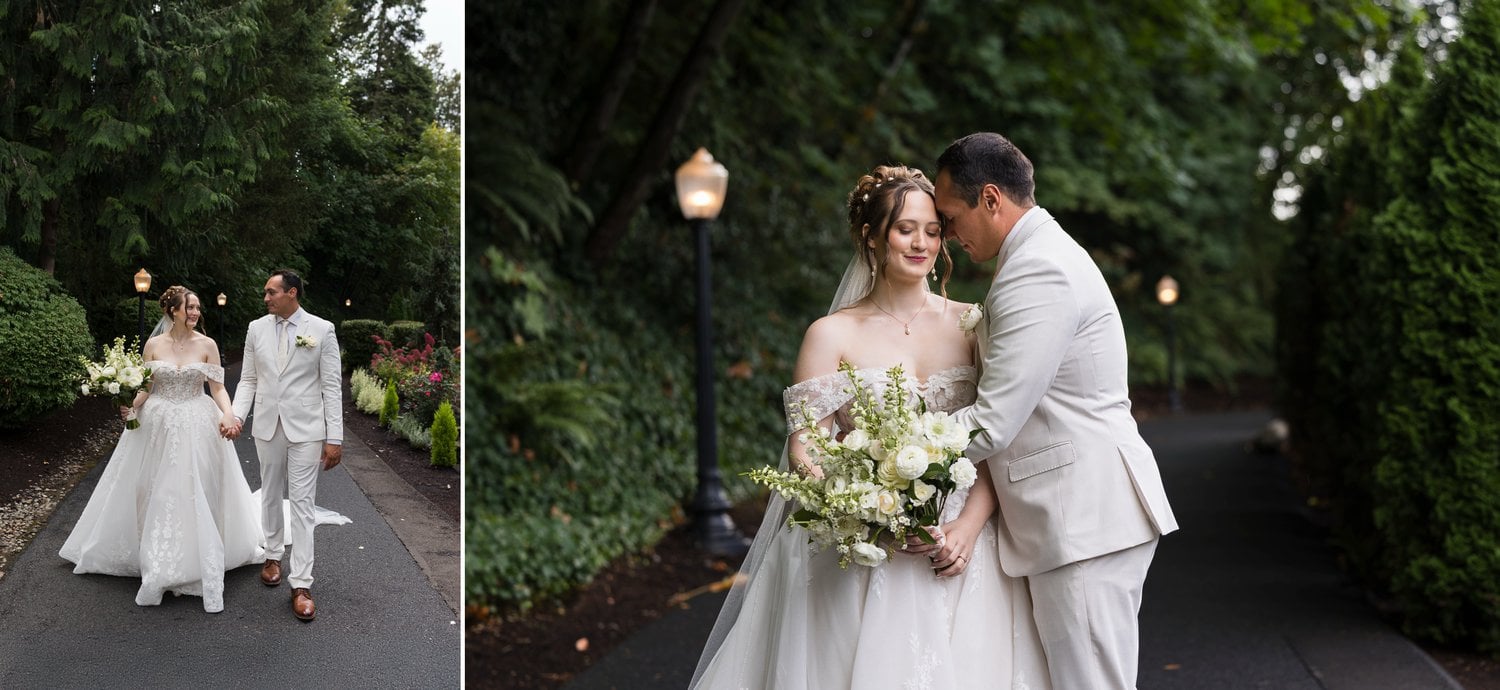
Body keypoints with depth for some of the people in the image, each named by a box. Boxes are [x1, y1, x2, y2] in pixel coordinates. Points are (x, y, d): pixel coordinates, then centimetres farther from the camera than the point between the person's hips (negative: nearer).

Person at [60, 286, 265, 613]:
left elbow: (218, 388, -2)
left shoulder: (207, 345, -1)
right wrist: (130, 406, -15)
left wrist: (228, 415, -19)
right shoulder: (154, 345, 1)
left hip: (197, 427, -1)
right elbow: (145, 388, 5)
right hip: (158, 426, 1)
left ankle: (199, 559, 11)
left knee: (196, 494, 0)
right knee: (157, 496, 6)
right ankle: (158, 563, 18)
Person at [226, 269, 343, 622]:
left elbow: (332, 386, -5)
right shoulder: (256, 328, 4)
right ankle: (274, 555, 36)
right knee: (270, 495, 16)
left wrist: (335, 438, -8)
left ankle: (301, 584, -2)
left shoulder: (321, 329, -6)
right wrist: (237, 416, -9)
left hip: (306, 429, -4)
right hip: (267, 426, 4)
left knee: (303, 503, -4)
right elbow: (248, 380, 8)